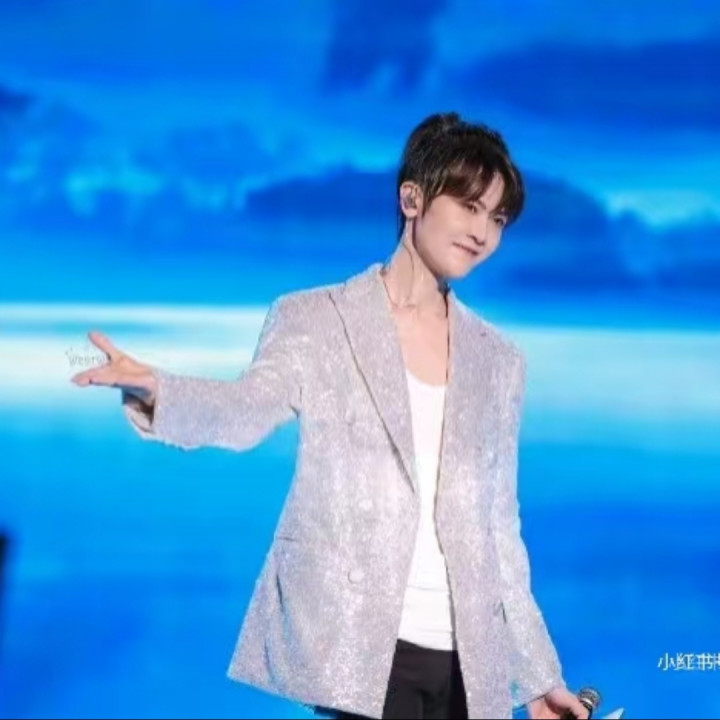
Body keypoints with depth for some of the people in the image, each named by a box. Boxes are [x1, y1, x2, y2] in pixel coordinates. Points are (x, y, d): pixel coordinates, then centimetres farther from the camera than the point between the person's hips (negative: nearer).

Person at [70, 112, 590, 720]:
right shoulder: (312, 320, 3)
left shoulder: (499, 361, 14)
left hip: (469, 664, 4)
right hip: (355, 648, -4)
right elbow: (248, 408, -17)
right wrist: (156, 390, -39)